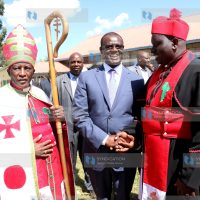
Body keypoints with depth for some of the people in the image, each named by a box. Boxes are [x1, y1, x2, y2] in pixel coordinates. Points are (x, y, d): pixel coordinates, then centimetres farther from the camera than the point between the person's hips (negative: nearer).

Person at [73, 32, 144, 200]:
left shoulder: (136, 80, 1)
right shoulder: (86, 78, -1)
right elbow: (80, 115, -7)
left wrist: (133, 137, -16)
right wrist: (104, 139, -16)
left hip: (126, 153, 0)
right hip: (96, 151, 1)